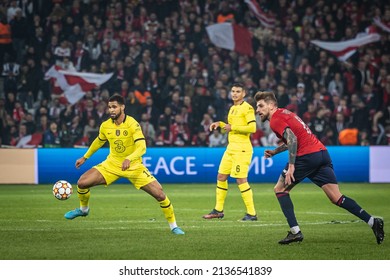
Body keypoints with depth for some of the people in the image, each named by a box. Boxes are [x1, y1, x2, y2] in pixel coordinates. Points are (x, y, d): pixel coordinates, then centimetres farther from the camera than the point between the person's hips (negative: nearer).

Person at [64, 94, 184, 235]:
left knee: (159, 193, -16)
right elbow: (99, 141, 18)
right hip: (112, 164, 4)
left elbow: (142, 147, -29)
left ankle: (173, 226, 4)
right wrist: (85, 157, 23)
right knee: (82, 183, -10)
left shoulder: (132, 124, -20)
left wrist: (129, 159, -46)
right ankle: (83, 209, 21)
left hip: (134, 166, -4)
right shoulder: (105, 126, -5)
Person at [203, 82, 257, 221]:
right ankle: (218, 210, 20)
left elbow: (252, 127, -20)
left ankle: (251, 213, -6)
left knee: (241, 179, -11)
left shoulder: (247, 108, -10)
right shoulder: (232, 108, 18)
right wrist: (220, 124, 11)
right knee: (221, 177, 10)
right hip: (231, 147, 9)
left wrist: (232, 127, -15)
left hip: (242, 149, -9)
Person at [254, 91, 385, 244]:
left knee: (280, 189, 7)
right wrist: (275, 151, 34)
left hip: (307, 155, -9)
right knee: (336, 198, 3)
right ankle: (372, 221, -9)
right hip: (322, 153, 9)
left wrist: (291, 166, -21)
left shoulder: (275, 120, -5)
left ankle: (295, 232, -1)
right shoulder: (284, 113, 24)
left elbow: (292, 139, -19)